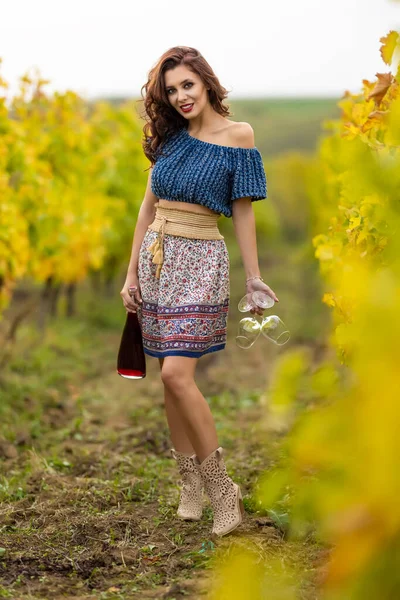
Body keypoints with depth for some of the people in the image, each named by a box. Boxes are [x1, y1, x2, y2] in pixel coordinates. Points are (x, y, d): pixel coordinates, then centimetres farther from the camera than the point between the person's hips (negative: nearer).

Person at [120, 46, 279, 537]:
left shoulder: (237, 134, -4)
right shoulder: (170, 136, 8)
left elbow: (242, 211, -2)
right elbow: (149, 204, 11)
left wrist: (253, 277, -3)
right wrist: (131, 273, 9)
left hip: (200, 260, -5)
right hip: (156, 255, 5)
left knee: (177, 372, -16)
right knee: (170, 378, 6)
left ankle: (221, 488, -5)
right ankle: (191, 484, 18)